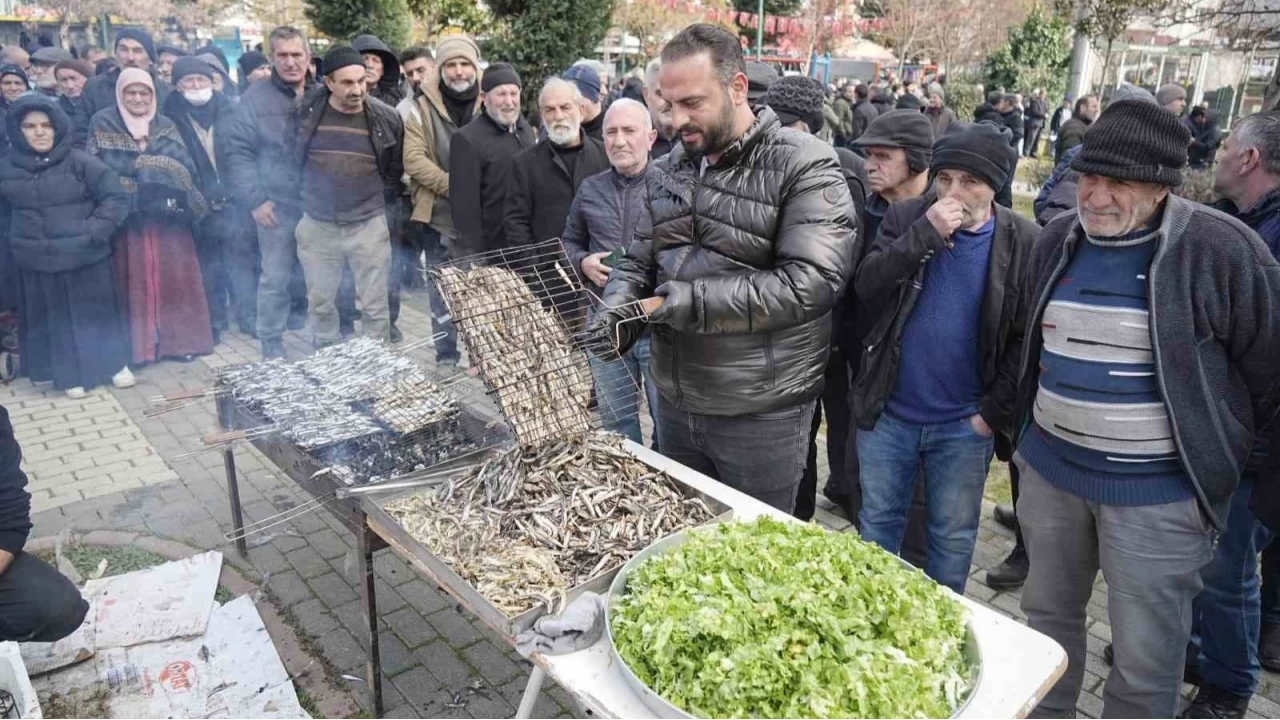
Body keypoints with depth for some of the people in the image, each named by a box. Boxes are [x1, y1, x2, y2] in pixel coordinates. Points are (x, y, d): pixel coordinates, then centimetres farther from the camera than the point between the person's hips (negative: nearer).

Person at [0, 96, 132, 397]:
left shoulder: (80, 163, -8)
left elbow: (116, 198, -8)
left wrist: (93, 231, -14)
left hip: (86, 257, -2)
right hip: (37, 263, 3)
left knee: (97, 312, 10)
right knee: (56, 320, 10)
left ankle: (116, 363, 28)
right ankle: (72, 373, 24)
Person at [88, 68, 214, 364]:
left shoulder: (166, 125, 13)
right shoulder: (103, 124, 5)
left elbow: (186, 167, 2)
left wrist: (139, 162, -9)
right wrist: (158, 162, -10)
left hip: (168, 211, 2)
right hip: (127, 213, -2)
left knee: (174, 275, 2)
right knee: (135, 278, 0)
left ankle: (180, 338, 10)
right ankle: (138, 344, 7)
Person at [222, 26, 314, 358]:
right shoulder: (255, 98, -2)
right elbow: (237, 151, -3)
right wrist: (254, 199, -11)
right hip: (277, 206, -2)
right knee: (275, 279, 4)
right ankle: (271, 347, 17)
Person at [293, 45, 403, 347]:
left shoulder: (386, 117, -7)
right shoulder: (307, 110, -5)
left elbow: (395, 168, 8)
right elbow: (293, 159, 11)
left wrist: (375, 198, 7)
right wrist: (308, 193, 12)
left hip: (369, 225, -1)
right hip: (317, 225, 2)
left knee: (375, 305, 4)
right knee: (319, 303, 13)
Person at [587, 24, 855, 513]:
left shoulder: (805, 166, -14)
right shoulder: (668, 170, 7)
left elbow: (810, 283, -24)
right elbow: (639, 260, 12)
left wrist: (679, 302, -25)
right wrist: (619, 310, -12)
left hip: (761, 415, -6)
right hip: (673, 402, 6)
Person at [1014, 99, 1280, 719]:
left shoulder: (1219, 250, -14)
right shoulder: (1056, 240, 3)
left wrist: (1220, 444, 6)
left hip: (1156, 491, -5)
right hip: (1049, 467, 6)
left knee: (1144, 665, 4)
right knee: (1047, 617, 21)